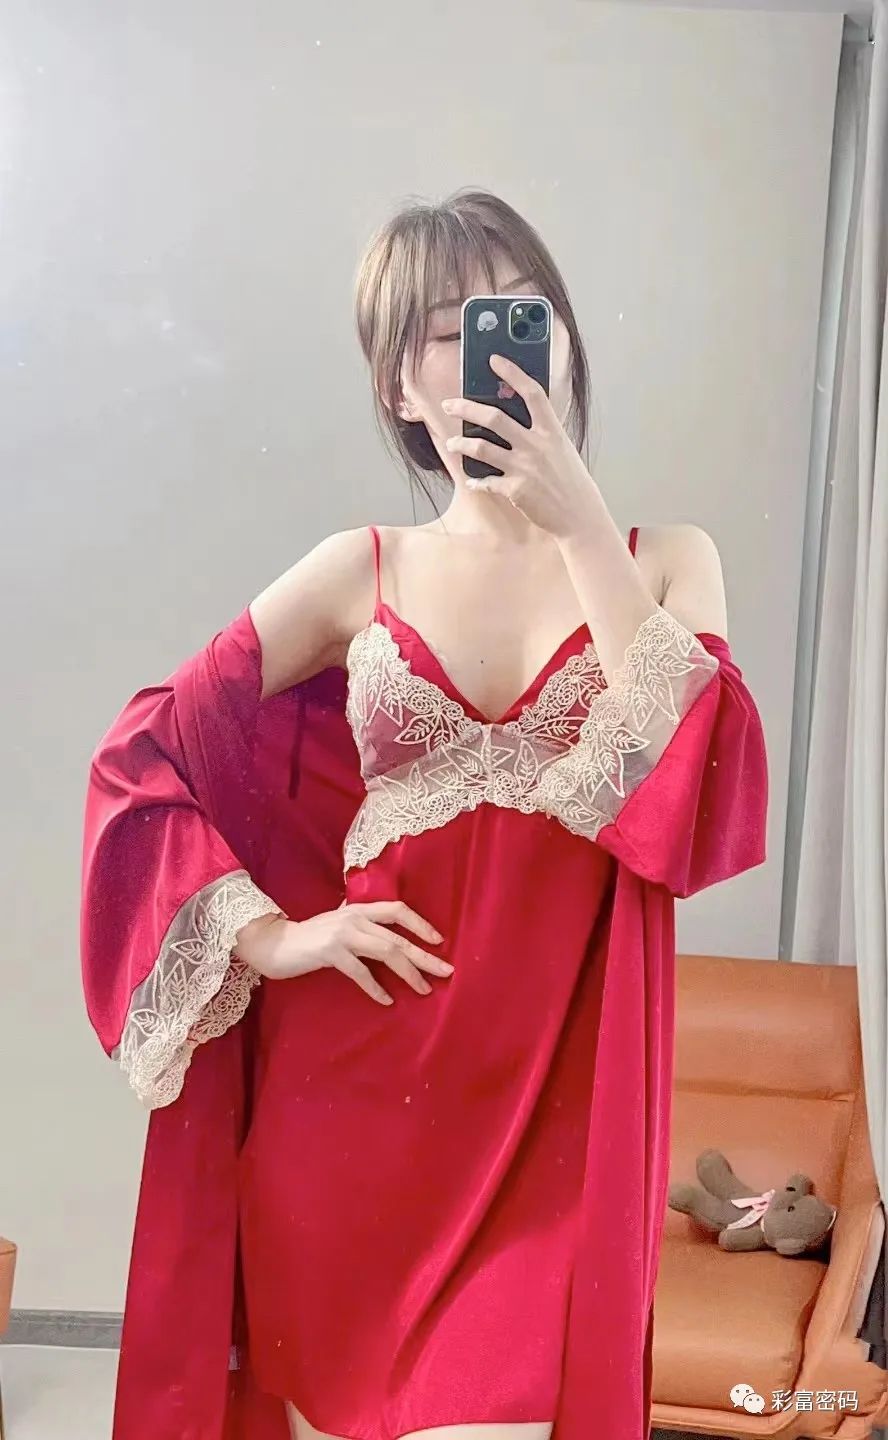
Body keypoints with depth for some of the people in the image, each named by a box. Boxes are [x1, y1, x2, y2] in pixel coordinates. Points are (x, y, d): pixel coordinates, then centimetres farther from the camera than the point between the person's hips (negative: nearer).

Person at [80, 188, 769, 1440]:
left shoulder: (666, 563, 5)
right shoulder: (362, 573, 5)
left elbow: (704, 805, -13)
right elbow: (139, 759, 6)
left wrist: (582, 526, -15)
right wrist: (268, 938, -6)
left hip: (550, 1095, -1)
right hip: (352, 1088, 1)